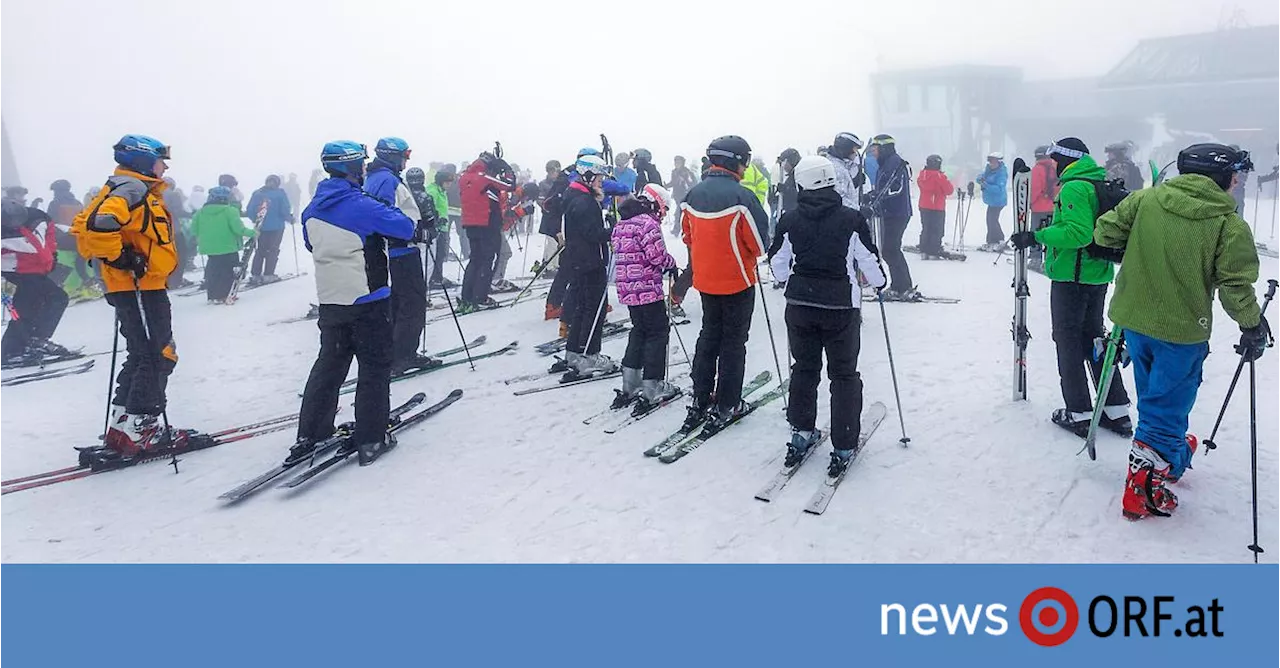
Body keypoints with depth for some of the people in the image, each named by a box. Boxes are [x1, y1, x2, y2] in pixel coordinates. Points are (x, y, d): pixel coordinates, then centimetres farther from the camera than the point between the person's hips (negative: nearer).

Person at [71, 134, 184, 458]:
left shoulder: (140, 191, 17)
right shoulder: (131, 189, -13)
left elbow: (84, 224, 23)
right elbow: (98, 225, -29)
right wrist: (122, 258, -21)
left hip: (141, 287, 11)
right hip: (139, 287, -11)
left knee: (142, 356, 15)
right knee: (158, 356, -6)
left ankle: (122, 429, 20)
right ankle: (139, 430, -2)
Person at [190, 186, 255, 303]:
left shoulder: (201, 212, 4)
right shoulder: (230, 211, -13)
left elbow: (194, 230, 7)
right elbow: (238, 228, -18)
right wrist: (251, 232, -6)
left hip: (209, 248, 6)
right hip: (228, 248, -5)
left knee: (213, 271, 17)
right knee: (228, 272, 4)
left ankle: (211, 296, 20)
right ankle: (223, 296, 1)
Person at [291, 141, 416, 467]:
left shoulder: (313, 208, 6)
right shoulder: (361, 206, -17)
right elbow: (406, 229, -14)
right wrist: (388, 212, 4)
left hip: (329, 299, 7)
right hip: (368, 299, -7)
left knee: (328, 364, 18)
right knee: (375, 367, 4)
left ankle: (309, 435, 21)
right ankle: (370, 439, 5)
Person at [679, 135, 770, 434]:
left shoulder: (694, 194, -1)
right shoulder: (742, 196, -19)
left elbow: (688, 235, 8)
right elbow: (760, 241, -16)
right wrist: (749, 253, 5)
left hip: (705, 280, 6)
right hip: (737, 281, -5)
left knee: (709, 336, 18)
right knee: (733, 342, 7)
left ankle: (700, 401, 21)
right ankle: (726, 407, 13)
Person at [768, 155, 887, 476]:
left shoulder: (790, 220, -5)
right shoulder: (852, 219, -12)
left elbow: (778, 266, 5)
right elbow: (869, 262, -5)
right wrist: (879, 281, 17)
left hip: (799, 305, 3)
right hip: (841, 308, -2)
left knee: (804, 369, 18)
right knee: (844, 376, 8)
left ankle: (801, 434, 24)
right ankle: (843, 447, 10)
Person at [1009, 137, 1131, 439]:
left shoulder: (1073, 187, -17)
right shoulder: (1102, 185, 13)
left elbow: (1077, 233, -26)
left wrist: (1037, 236, -20)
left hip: (1071, 277, -9)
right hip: (1099, 275, 9)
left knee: (1068, 341, 0)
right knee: (1094, 337, 17)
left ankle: (1078, 413, 3)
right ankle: (1116, 410, 20)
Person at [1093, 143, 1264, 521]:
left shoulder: (1145, 199, -5)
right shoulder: (1230, 225, -13)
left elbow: (1104, 233, -1)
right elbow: (1235, 288, -14)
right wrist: (1253, 325, 2)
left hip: (1133, 320, 5)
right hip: (1182, 331, -4)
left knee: (1155, 397, 24)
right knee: (1165, 406, 8)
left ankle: (1174, 453, 47)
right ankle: (1143, 488, 10)